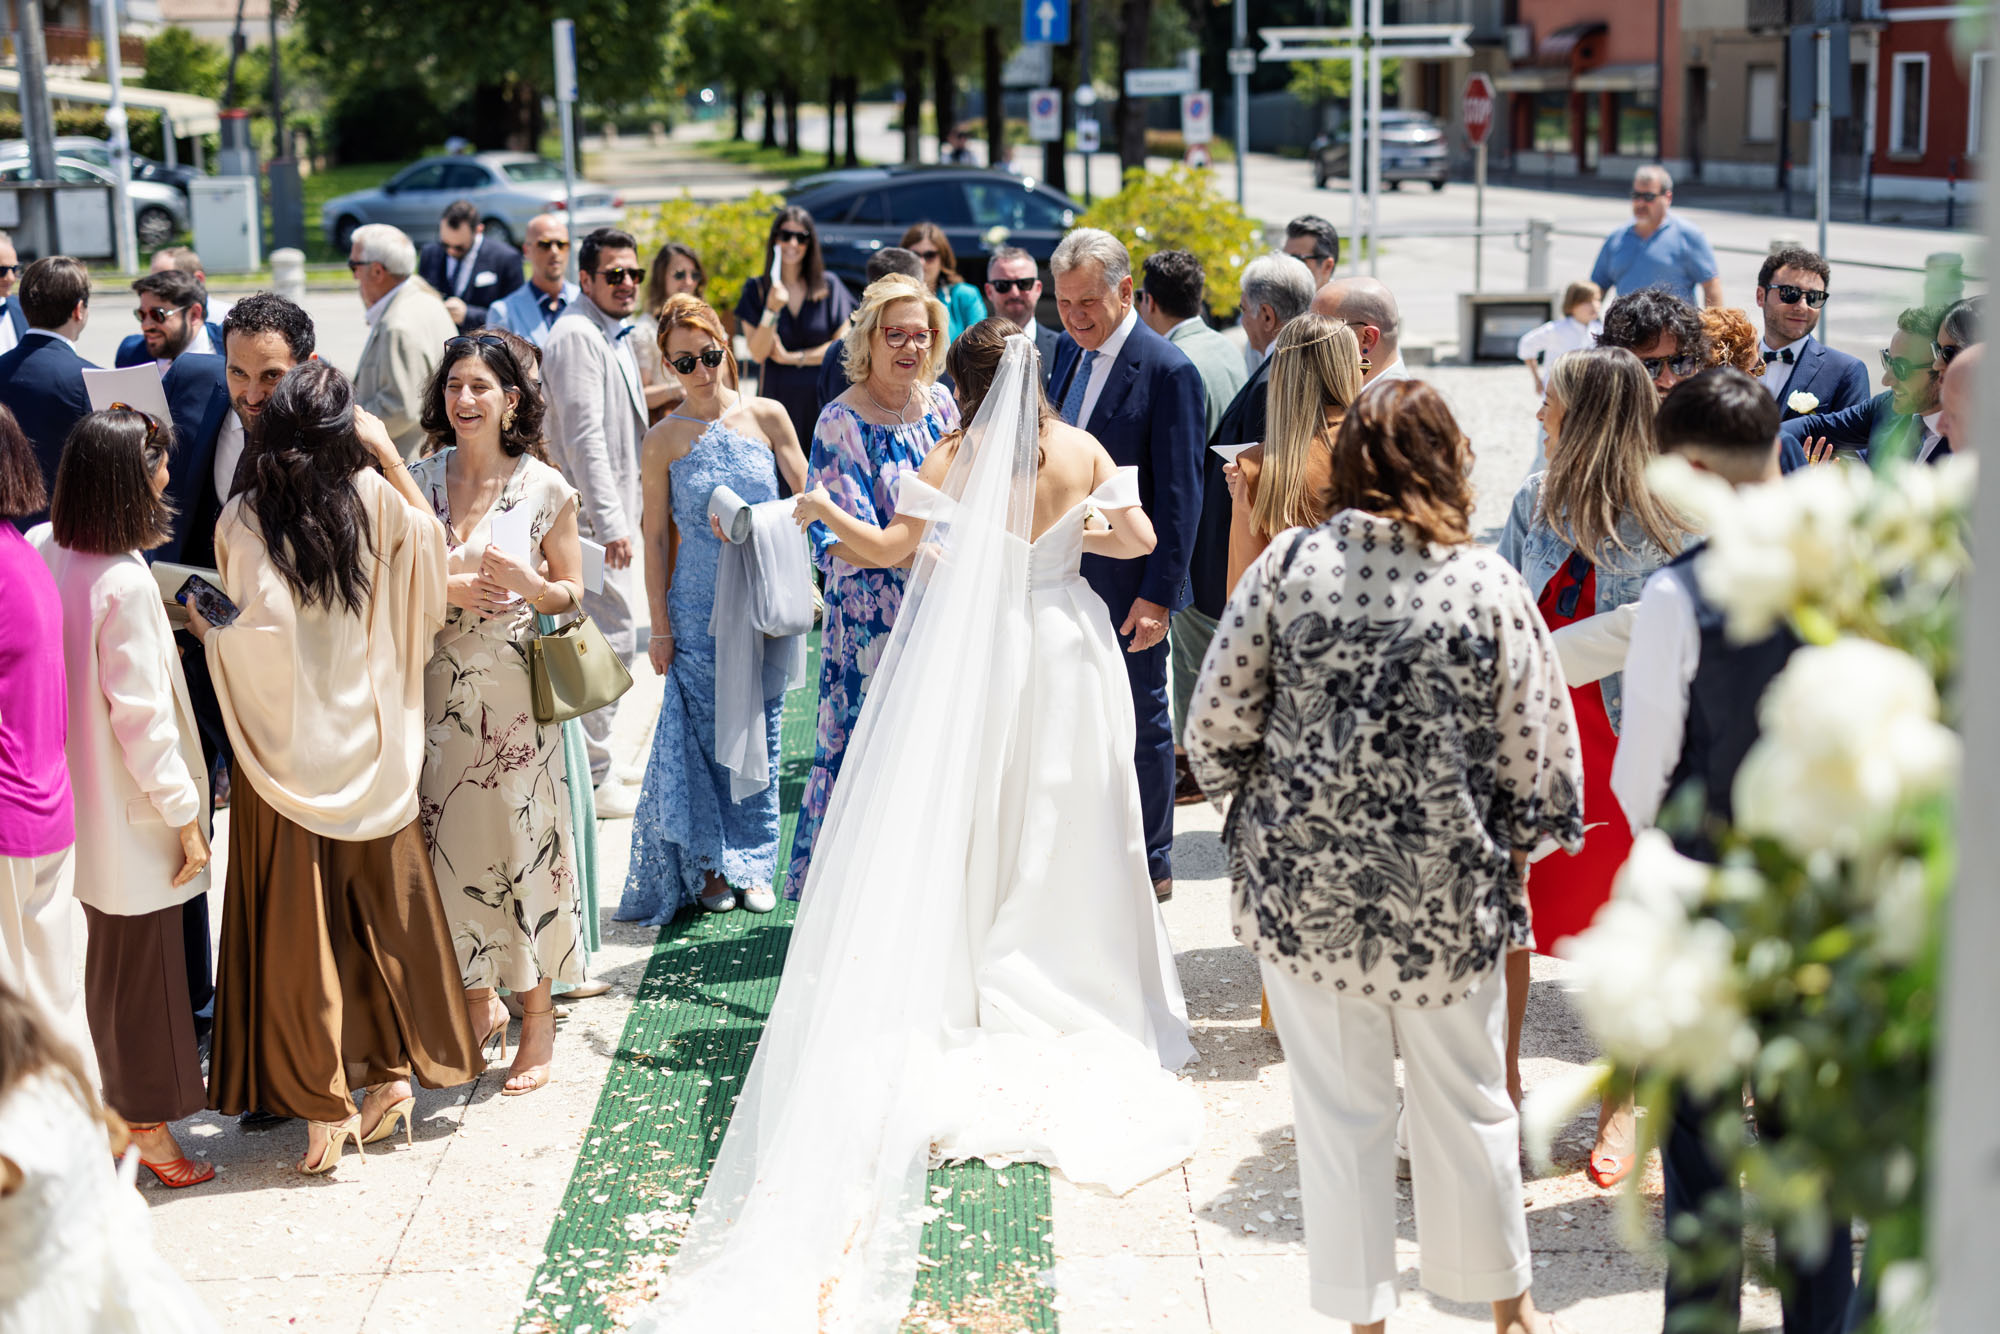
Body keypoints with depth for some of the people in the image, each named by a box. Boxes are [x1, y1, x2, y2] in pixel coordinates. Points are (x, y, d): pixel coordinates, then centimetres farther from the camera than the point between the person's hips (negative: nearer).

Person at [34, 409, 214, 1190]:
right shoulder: (124, 583, -24)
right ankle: (148, 1129, 20)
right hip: (126, 817, -8)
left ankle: (96, 1106, 36)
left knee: (95, 958, 21)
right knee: (141, 969, 7)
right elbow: (141, 715, -21)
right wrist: (185, 816, -13)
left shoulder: (40, 550, -2)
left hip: (65, 800, 8)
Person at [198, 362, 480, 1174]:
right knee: (383, 905, 15)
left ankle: (325, 1102, 7)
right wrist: (389, 454, 17)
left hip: (288, 747, -3)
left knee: (297, 923, 4)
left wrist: (205, 628, -2)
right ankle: (393, 1070, 21)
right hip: (372, 741, 3)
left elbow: (265, 626, -20)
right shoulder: (372, 498, -3)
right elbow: (429, 536, 17)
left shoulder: (244, 519, -12)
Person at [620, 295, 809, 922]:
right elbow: (656, 538, 1)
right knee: (705, 735, 3)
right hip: (699, 609, -1)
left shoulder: (766, 416, 1)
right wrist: (660, 626, -1)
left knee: (760, 735, 7)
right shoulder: (664, 440, -2)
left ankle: (752, 863, 20)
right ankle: (708, 864, 18)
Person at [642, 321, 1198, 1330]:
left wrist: (823, 511, 5)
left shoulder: (953, 460, -9)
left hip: (974, 663, -2)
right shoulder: (1083, 452, -3)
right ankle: (1071, 1006, 18)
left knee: (957, 830, 8)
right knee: (1064, 834, 11)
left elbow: (889, 548, -10)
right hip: (1064, 652, 2)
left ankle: (964, 1005, 10)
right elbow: (1140, 538, 2)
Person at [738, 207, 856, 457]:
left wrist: (792, 358, -4)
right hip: (777, 398, 0)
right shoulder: (756, 289, 5)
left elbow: (842, 345, 2)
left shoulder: (829, 285, 5)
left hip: (821, 399, 0)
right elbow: (758, 353, -2)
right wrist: (772, 309, -16)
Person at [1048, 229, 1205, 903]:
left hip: (1130, 582, -7)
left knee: (1142, 721, 5)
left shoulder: (1168, 371, -14)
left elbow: (1180, 493, -15)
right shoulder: (1068, 352, 9)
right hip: (1067, 573, 7)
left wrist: (1158, 594, -18)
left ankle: (1152, 866, 18)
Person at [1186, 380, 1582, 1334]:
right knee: (1465, 1102, 18)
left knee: (1338, 1111, 13)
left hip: (1303, 887, 0)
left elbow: (1217, 728, -5)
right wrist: (1507, 846, 16)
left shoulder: (1289, 565, -8)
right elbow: (1532, 756, -3)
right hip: (1446, 896, 0)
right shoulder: (1491, 586, -8)